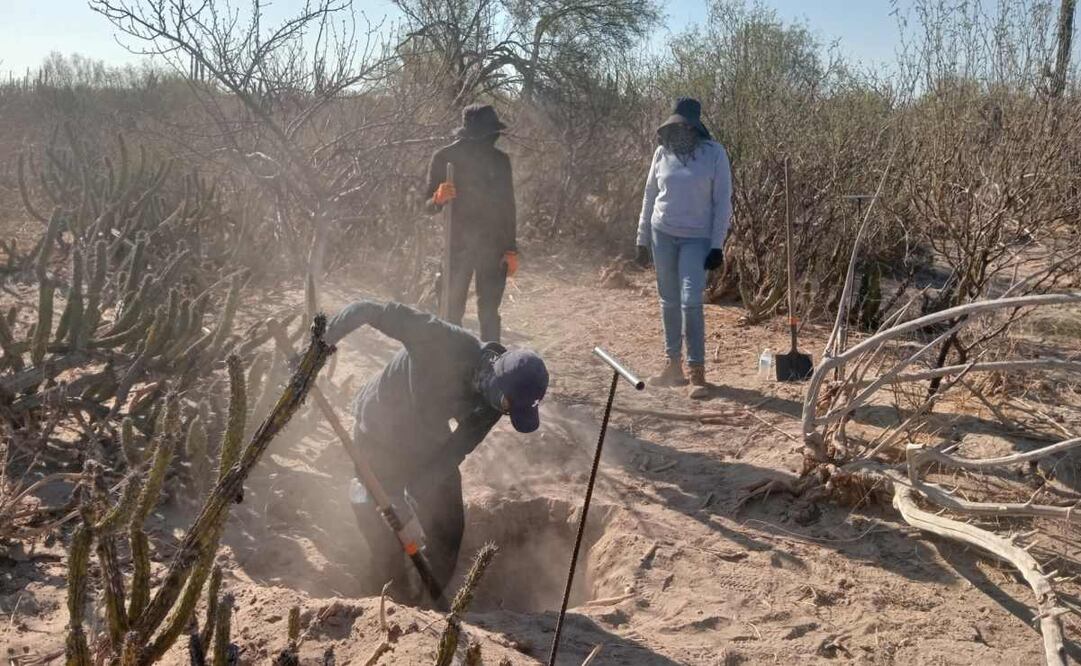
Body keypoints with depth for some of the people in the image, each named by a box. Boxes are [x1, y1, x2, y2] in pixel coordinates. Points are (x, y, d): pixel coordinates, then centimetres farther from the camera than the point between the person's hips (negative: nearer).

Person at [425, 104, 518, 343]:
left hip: (492, 246, 2)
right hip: (456, 245, -2)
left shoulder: (499, 160, 4)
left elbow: (507, 207, 9)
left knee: (489, 312, 4)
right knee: (453, 310, 0)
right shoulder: (444, 158, -4)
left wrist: (511, 249, 5)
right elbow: (429, 205, 0)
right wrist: (439, 198, -25)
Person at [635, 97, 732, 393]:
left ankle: (697, 371, -5)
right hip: (663, 234, 4)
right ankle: (673, 364, 19)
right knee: (669, 301, 9)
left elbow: (723, 201, -7)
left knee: (690, 302, -13)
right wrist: (642, 240, 9)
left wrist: (717, 245, -12)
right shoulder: (662, 153, 3)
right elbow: (649, 196, 9)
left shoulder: (714, 153, -7)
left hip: (697, 238, -4)